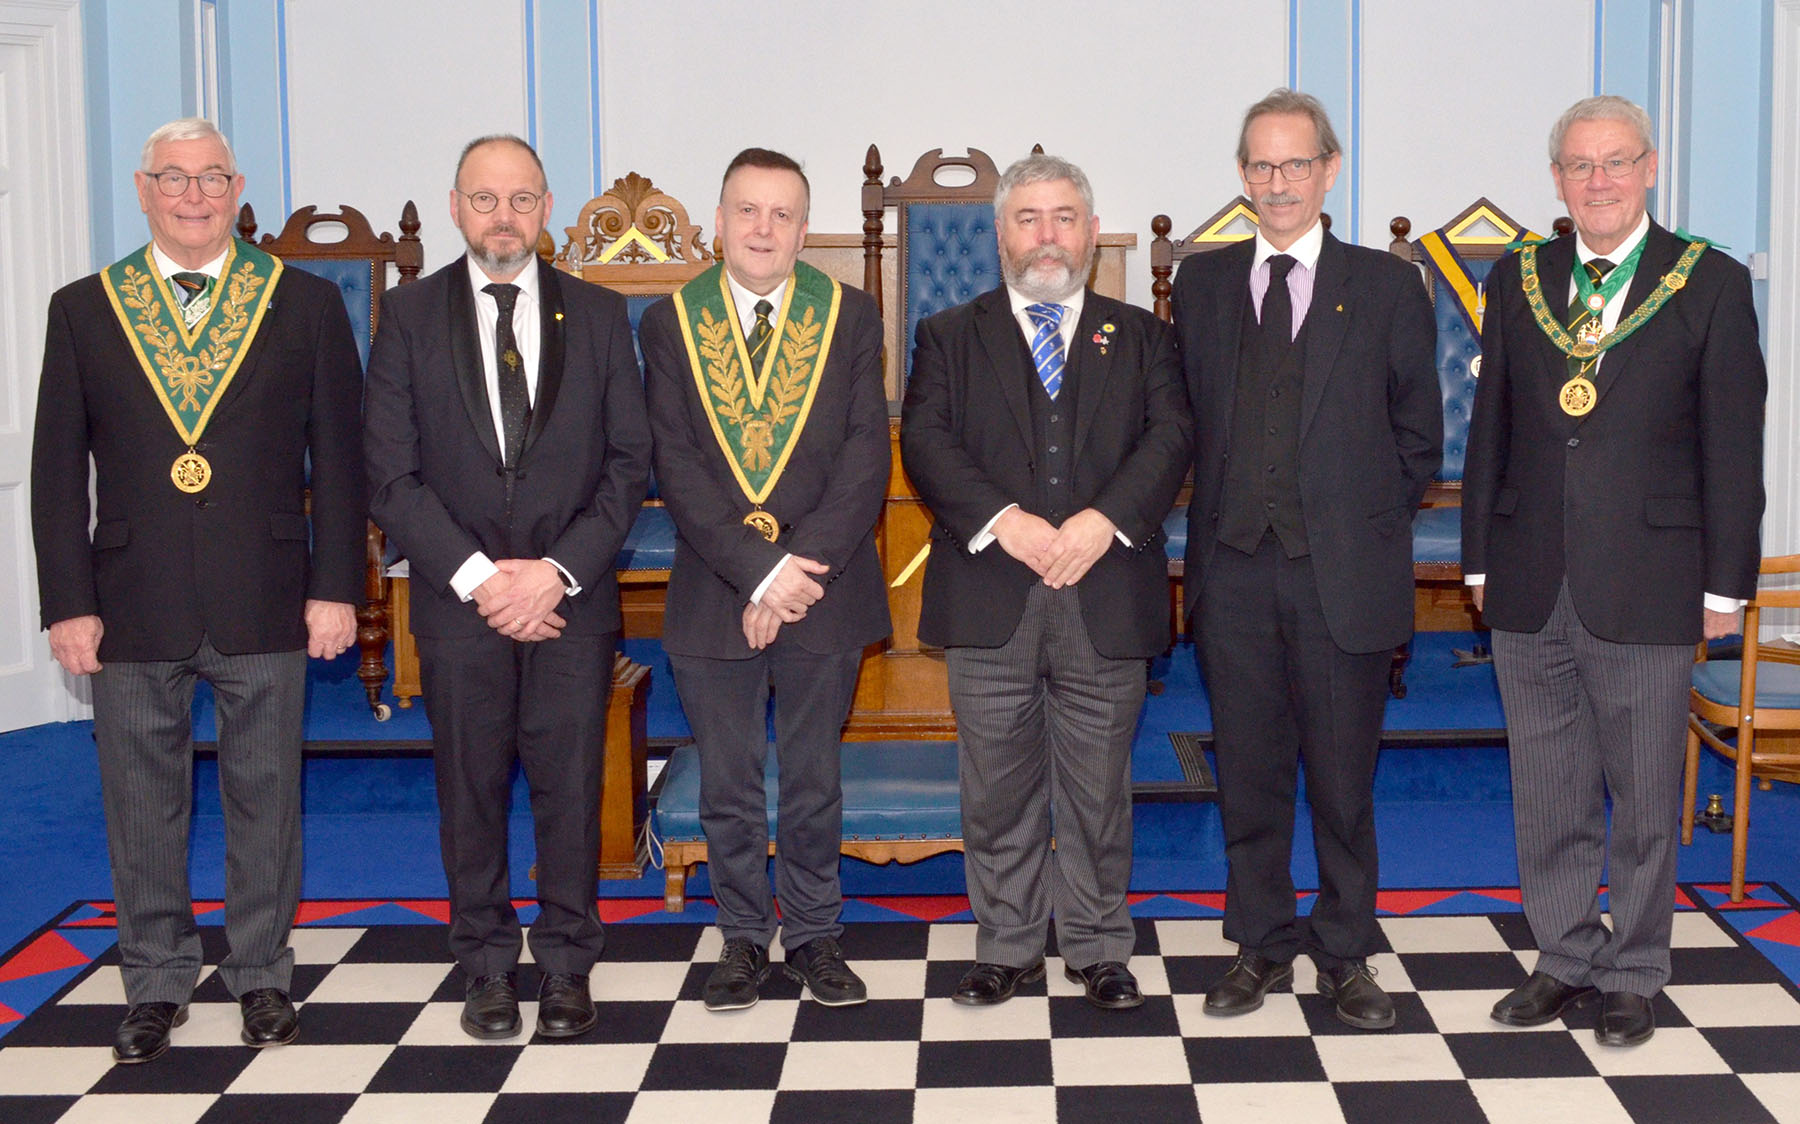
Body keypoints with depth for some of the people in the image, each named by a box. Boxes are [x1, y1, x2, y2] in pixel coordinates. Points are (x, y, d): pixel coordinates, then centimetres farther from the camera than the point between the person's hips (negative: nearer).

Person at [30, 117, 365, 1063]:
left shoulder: (306, 305, 4)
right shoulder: (83, 311, 6)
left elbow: (338, 459, 3)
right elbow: (57, 471, 5)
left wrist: (334, 588, -3)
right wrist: (69, 604, -2)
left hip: (265, 609, -1)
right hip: (132, 611, 1)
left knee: (265, 797, 9)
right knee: (142, 805, 9)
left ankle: (262, 975, 24)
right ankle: (156, 984, 24)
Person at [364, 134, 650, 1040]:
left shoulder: (598, 314, 6)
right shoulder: (408, 316, 3)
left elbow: (629, 462, 2)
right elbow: (391, 474, -2)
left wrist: (559, 571, -10)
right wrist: (478, 576, -12)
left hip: (572, 595, 0)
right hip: (457, 595, 0)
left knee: (570, 786, 3)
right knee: (470, 788, 6)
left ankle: (566, 964, 17)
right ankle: (488, 965, 20)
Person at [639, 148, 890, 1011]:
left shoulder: (850, 317, 2)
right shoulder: (669, 323, 2)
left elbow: (865, 455, -6)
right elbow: (677, 467, -6)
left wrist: (804, 566, -17)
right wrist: (758, 571, -16)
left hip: (823, 585, 0)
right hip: (712, 595, 0)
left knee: (814, 779, 11)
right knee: (728, 785, 10)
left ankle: (813, 935, 25)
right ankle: (744, 937, 25)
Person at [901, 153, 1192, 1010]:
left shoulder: (1142, 338, 14)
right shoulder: (950, 337, 11)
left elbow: (1169, 438, 0)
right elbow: (927, 443, -3)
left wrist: (1102, 520, -17)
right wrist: (1006, 521, -17)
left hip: (1107, 599, 0)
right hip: (990, 602, 0)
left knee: (1099, 787, 6)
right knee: (998, 788, 6)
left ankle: (1098, 949, 20)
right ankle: (1008, 947, 20)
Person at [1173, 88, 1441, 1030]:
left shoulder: (1386, 286, 2)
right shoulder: (1200, 282, 9)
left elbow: (1418, 432, 6)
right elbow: (1190, 415, 12)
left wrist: (1368, 522, 4)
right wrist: (1223, 509, 5)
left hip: (1344, 571, -2)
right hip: (1234, 567, 2)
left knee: (1343, 777, 5)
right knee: (1248, 772, 10)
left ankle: (1345, 954, 21)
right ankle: (1262, 945, 24)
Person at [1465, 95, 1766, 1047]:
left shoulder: (1710, 284, 0)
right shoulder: (1517, 283, 9)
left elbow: (1733, 446, -1)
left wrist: (1725, 581, -4)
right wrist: (1480, 560, 9)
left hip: (1647, 590, -3)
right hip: (1531, 586, 3)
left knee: (1644, 798, 6)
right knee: (1547, 795, 11)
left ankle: (1632, 976, 21)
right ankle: (1566, 959, 26)